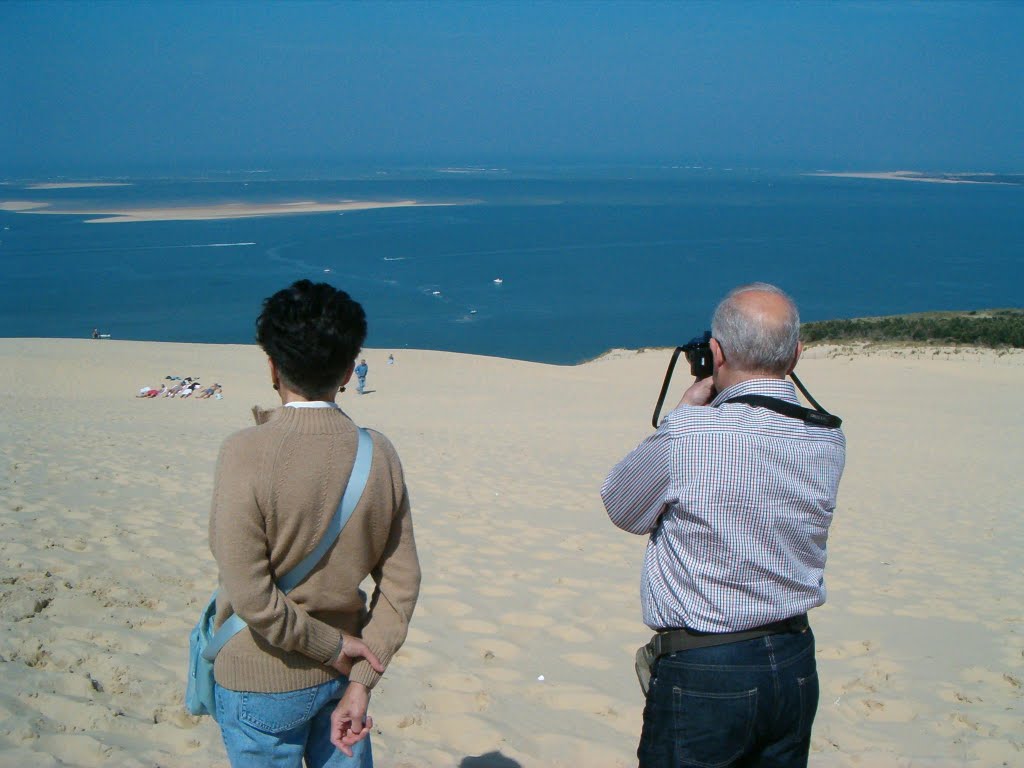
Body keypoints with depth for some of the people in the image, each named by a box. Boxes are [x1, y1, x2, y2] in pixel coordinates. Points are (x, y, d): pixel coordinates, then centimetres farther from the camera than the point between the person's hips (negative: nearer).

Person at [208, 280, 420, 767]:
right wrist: (361, 682, -3)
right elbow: (402, 585, -5)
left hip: (263, 683, -4)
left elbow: (252, 600, -22)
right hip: (341, 673, 4)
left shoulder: (245, 454, -20)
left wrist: (333, 647, -9)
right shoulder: (380, 453, -6)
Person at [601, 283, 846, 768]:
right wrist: (701, 416, 11)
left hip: (702, 673, -5)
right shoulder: (828, 441, -3)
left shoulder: (687, 434, -21)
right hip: (796, 666, 6)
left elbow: (622, 508, -3)